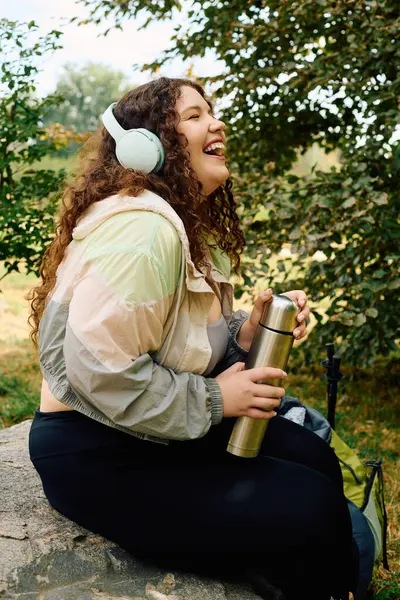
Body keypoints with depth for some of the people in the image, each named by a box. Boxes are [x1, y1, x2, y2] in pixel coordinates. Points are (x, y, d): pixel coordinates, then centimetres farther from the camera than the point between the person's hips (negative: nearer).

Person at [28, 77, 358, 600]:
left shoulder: (194, 229, 10)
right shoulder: (139, 227, -24)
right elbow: (100, 371, -30)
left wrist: (249, 330, -6)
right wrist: (212, 400, -19)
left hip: (166, 432, 10)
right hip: (100, 458, -10)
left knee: (314, 459, 5)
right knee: (312, 512, -13)